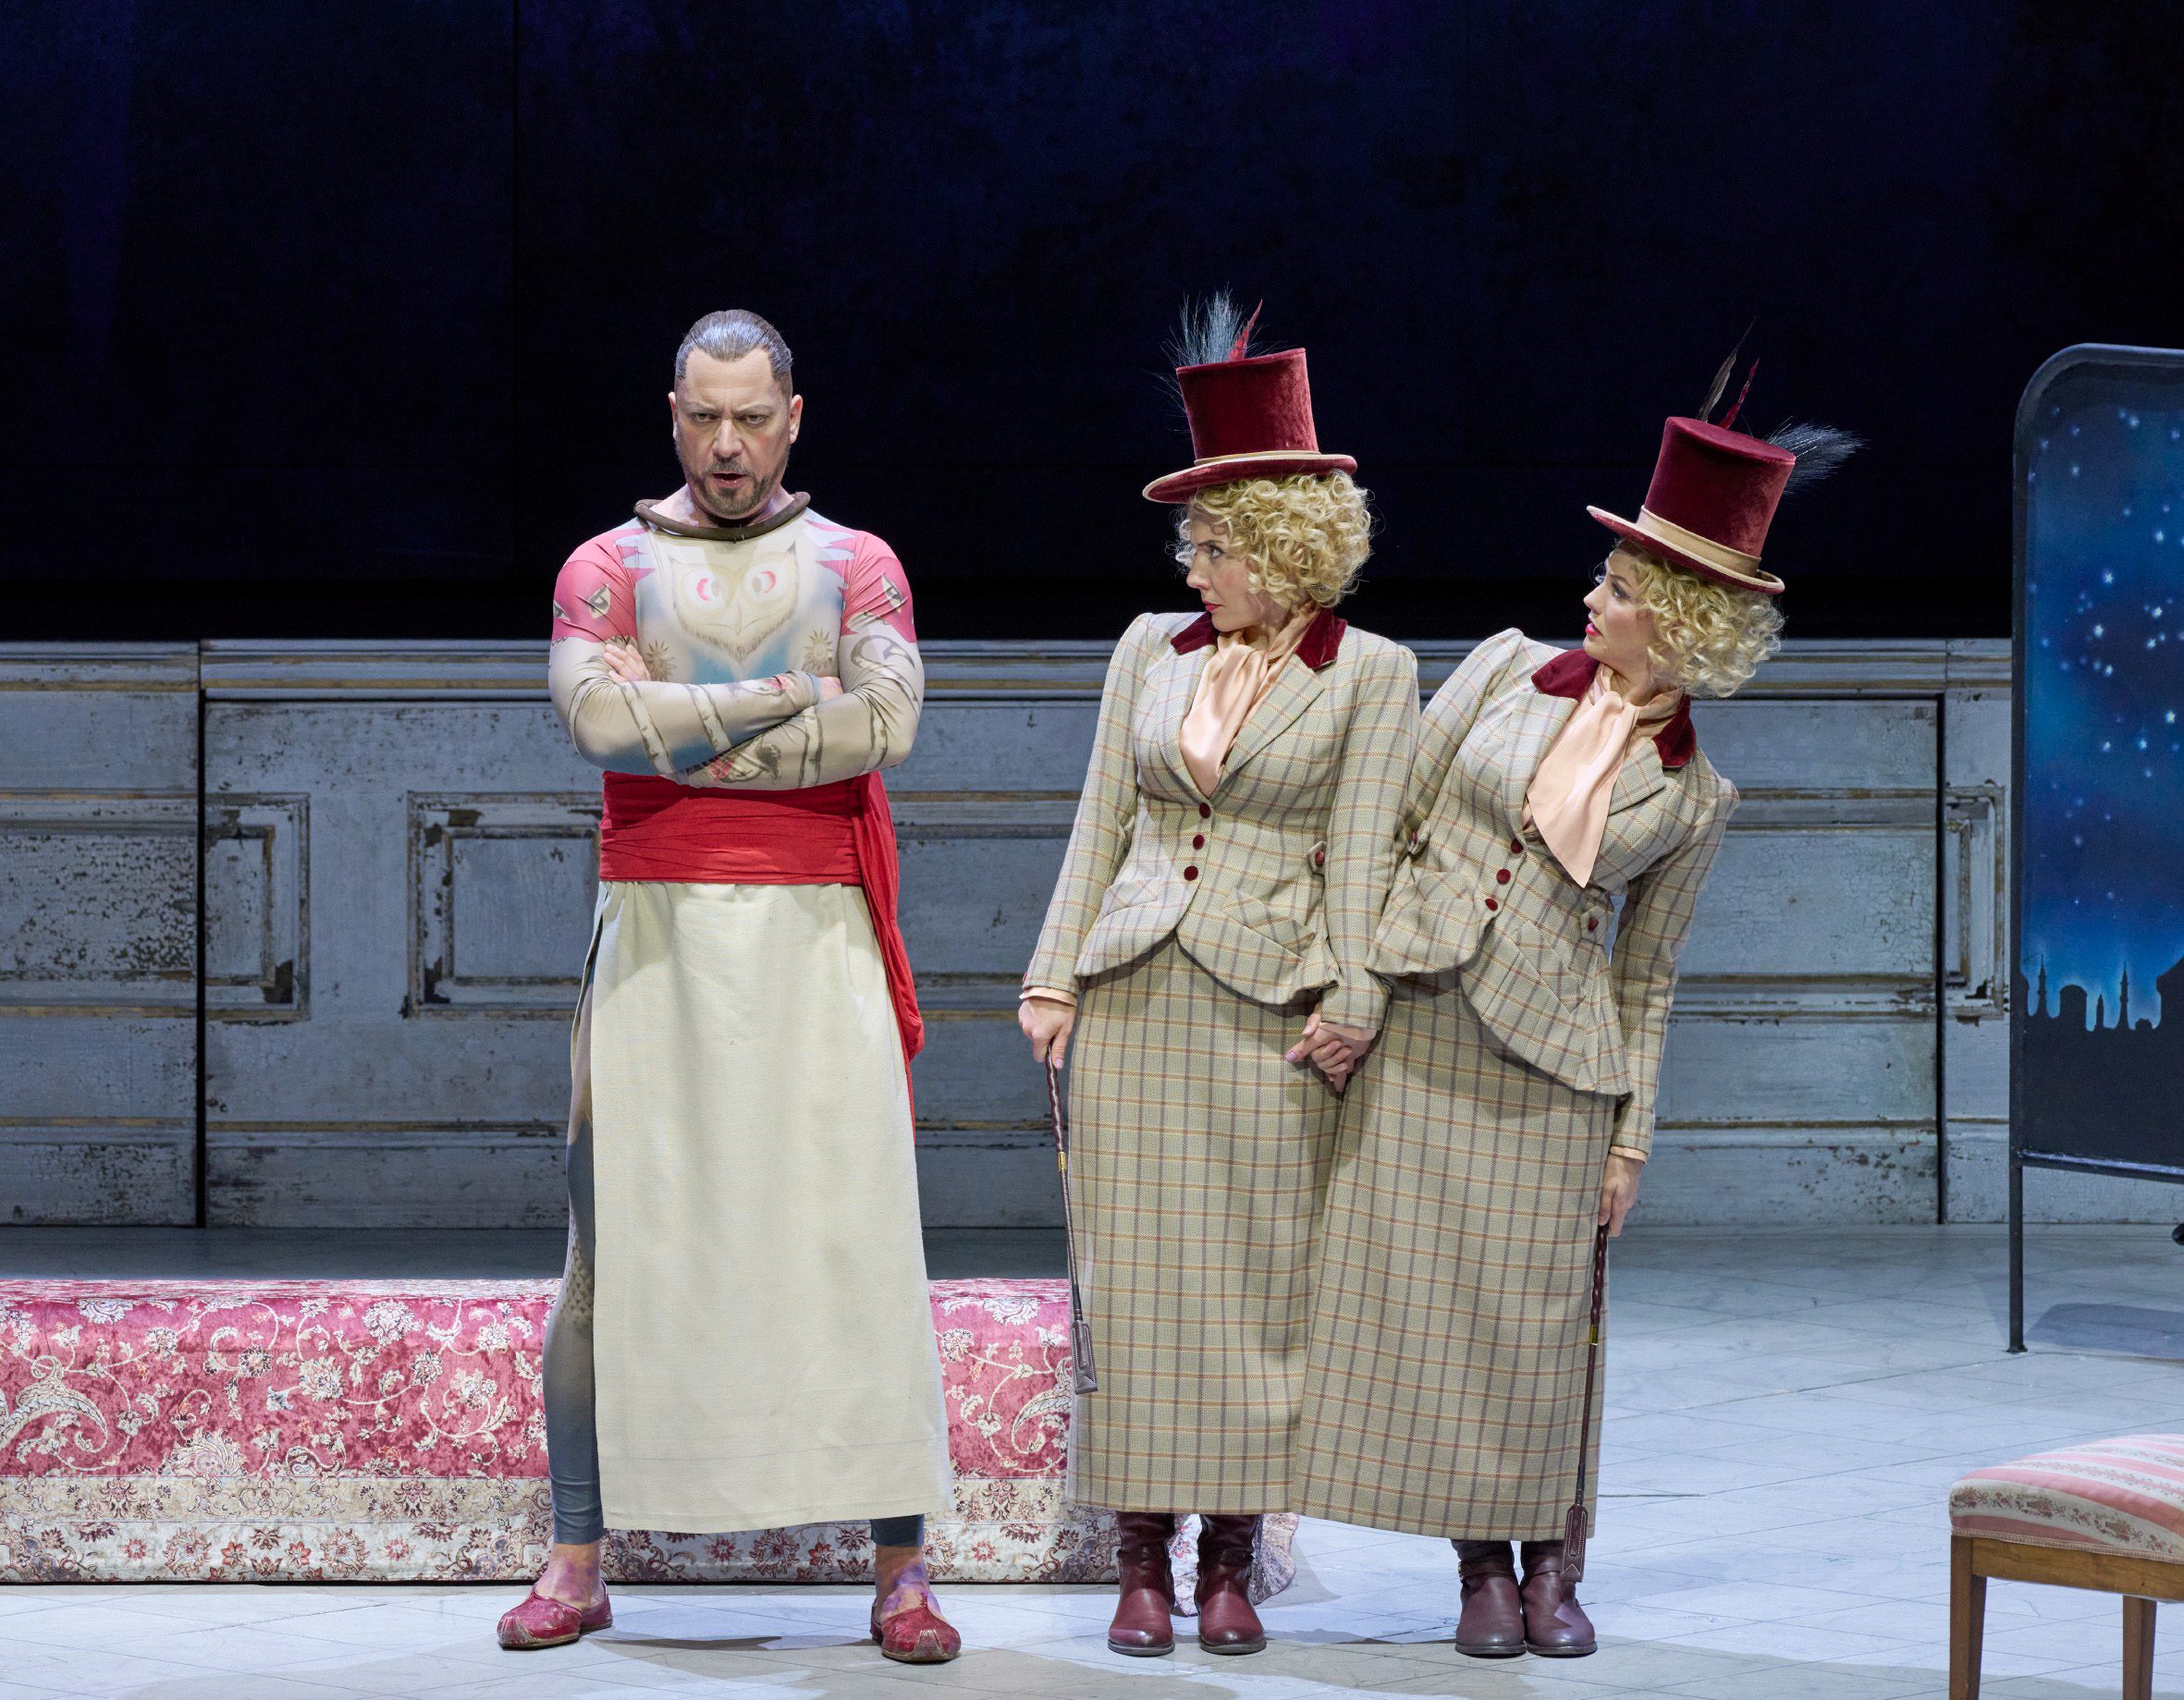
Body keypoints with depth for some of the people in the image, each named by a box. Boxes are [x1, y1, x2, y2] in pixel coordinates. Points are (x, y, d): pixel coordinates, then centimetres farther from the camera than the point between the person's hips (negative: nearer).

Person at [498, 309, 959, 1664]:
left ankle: (901, 1564, -2)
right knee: (620, 1236, 0)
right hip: (657, 930, 1)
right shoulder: (609, 568, 10)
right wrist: (787, 696, -8)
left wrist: (680, 733, -8)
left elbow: (886, 721, -9)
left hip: (814, 937, 0)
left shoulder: (856, 566, 10)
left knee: (857, 1234, -5)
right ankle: (580, 1560, 6)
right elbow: (599, 715, -10)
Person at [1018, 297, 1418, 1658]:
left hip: (1267, 1006, -3)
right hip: (1133, 993, 3)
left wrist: (1353, 1006, -10)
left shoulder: (1368, 673, 2)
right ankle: (1143, 1559, 7)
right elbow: (1101, 823, 13)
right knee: (1133, 1273, 1)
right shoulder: (1151, 650, 12)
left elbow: (1360, 851, -3)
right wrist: (1056, 976, 6)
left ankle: (1231, 1560, 8)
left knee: (1254, 1280, -1)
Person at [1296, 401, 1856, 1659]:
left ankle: (1547, 1565, 12)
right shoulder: (1509, 671, 3)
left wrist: (1632, 1136, 3)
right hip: (1414, 1034, 2)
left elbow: (1646, 980, 7)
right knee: (1429, 1302, 1)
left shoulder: (1691, 796, 1)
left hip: (1548, 1064, -1)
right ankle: (1481, 1568, 9)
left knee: (1536, 1312, -2)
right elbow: (1395, 814, 8)